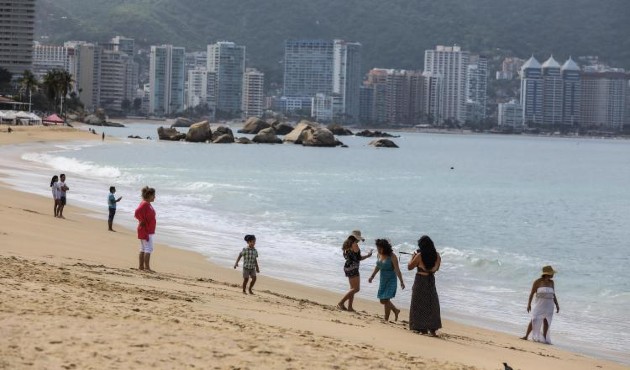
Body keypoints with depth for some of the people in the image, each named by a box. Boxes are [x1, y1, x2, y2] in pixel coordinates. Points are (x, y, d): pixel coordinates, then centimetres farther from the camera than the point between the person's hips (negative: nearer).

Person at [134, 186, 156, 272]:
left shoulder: (148, 204, 13)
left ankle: (141, 266, 16)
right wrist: (142, 221, -19)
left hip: (149, 230, 10)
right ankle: (147, 267, -8)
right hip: (145, 230, -10)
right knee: (148, 248, -9)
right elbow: (137, 212, -29)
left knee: (143, 249, 12)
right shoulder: (144, 204, -17)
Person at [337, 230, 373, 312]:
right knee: (356, 289, -8)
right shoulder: (354, 245, -14)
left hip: (347, 266, 10)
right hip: (352, 268, -10)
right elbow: (358, 258, -14)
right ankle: (341, 303, -12)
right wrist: (368, 255, 2)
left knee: (353, 288, 16)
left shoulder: (347, 244, 12)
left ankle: (350, 307, 14)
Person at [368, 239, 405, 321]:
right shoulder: (379, 255, 0)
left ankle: (386, 319, -1)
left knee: (386, 299, -12)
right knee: (382, 300, 11)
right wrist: (372, 276, 24)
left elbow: (397, 270, -21)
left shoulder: (392, 257, -19)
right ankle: (396, 311, 34)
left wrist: (401, 282, -25)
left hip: (391, 280, -7)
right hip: (383, 280, 7)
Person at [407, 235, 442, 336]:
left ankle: (423, 328, 5)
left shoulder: (419, 256, -14)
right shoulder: (437, 255, -2)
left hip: (420, 282, -4)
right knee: (432, 305, 10)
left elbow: (410, 267, -4)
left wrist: (413, 257, 9)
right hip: (431, 281, 4)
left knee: (419, 305, 6)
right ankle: (432, 329, 6)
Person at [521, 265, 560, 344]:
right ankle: (526, 336, -1)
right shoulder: (538, 281, -5)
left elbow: (553, 295, 14)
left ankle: (544, 339, 5)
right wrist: (529, 304, -11)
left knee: (546, 321, 0)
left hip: (549, 305, 4)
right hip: (540, 304, -4)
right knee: (534, 320, -7)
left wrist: (557, 305, 10)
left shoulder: (551, 282, 9)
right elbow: (532, 293, -5)